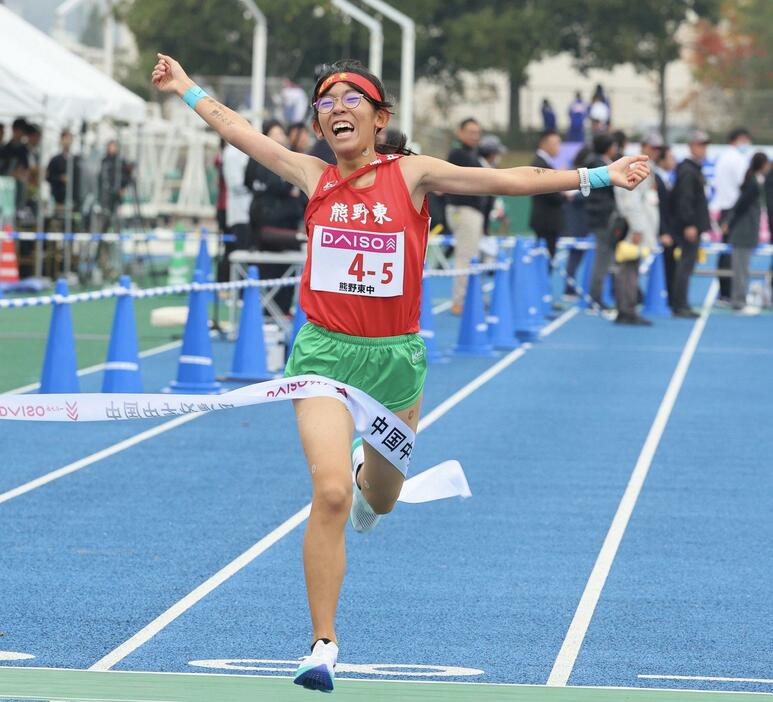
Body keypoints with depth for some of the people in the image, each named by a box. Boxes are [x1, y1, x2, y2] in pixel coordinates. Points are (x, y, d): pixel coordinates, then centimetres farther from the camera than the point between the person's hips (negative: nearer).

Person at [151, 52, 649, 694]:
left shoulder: (412, 174, -4)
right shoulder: (314, 178, 0)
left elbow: (507, 180, -7)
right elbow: (235, 128, 12)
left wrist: (597, 176, -10)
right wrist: (187, 89, 21)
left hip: (395, 356, 1)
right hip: (326, 352, -1)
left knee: (379, 497, 18)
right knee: (330, 493, -18)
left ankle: (368, 475, 59)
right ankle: (323, 644, -11)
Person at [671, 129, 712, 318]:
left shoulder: (695, 169, 17)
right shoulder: (688, 171, -14)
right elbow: (685, 198, -21)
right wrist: (689, 224, -25)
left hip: (694, 224, 10)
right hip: (689, 225, -10)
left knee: (687, 264, 12)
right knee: (687, 263, -8)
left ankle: (681, 305, 16)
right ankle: (680, 306, -7)